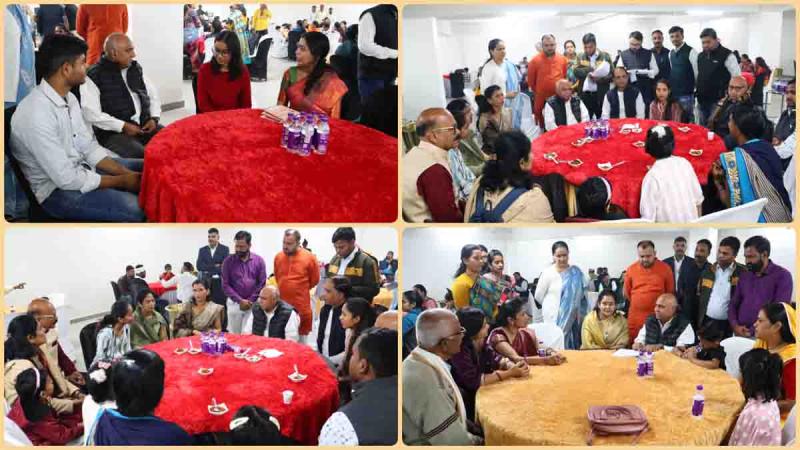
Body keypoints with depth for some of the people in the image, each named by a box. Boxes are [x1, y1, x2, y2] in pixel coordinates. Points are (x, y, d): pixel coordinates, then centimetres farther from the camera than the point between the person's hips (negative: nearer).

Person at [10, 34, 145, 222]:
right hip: (57, 189, -9)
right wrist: (121, 181, -17)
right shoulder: (36, 114, -27)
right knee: (137, 208, -25)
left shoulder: (69, 98, 2)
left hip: (81, 168, 9)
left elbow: (89, 147, 5)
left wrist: (126, 173, -9)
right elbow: (66, 179, -26)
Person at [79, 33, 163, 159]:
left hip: (145, 126, 6)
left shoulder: (136, 69, 16)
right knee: (143, 154, -34)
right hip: (114, 132, -6)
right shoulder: (94, 76, -3)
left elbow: (153, 94, 23)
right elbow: (91, 114, -11)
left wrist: (154, 118, 3)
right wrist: (123, 126, -17)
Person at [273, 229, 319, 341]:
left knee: (302, 334, 5)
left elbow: (314, 280, 1)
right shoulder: (278, 257, 2)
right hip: (282, 304, 4)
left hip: (301, 305, -3)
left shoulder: (309, 258, -9)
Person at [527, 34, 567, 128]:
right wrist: (538, 94, 9)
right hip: (541, 100, -3)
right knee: (543, 126, 6)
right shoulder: (535, 60, -6)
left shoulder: (562, 59, 4)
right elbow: (531, 81, 2)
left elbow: (565, 77, 16)